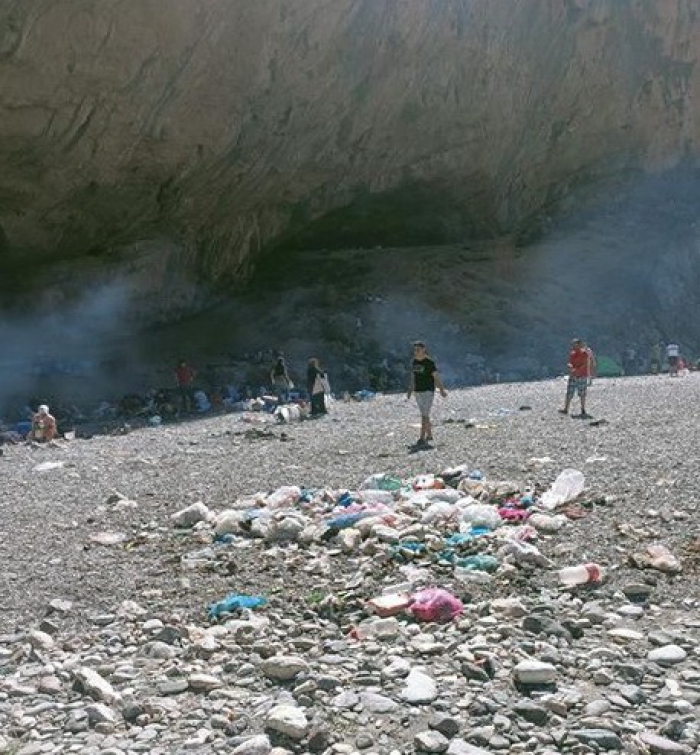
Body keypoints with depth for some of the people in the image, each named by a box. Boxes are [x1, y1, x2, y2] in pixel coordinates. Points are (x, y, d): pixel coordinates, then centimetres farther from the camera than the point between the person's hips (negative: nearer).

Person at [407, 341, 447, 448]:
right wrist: (410, 390, 11)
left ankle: (422, 440, -12)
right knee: (424, 415, 14)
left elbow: (436, 377, -14)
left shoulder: (429, 362, -14)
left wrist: (442, 390, -20)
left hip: (428, 391, -7)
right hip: (418, 391, 7)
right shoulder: (414, 362, 6)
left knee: (424, 415, -11)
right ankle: (429, 435, 27)